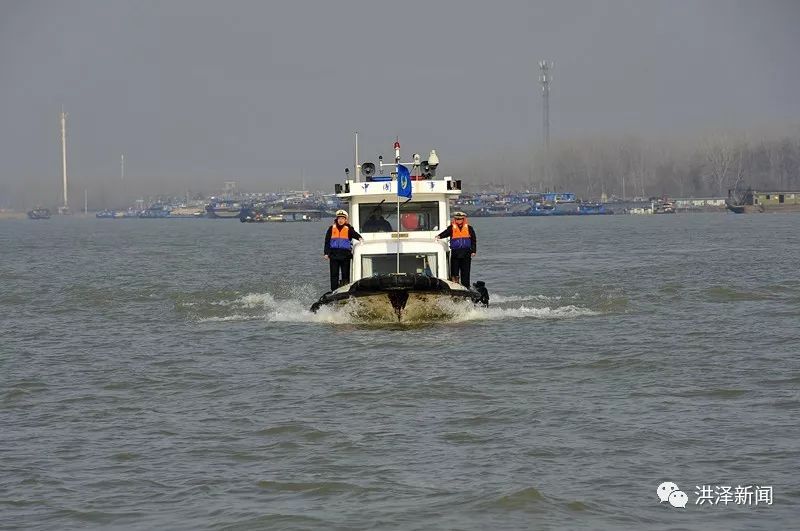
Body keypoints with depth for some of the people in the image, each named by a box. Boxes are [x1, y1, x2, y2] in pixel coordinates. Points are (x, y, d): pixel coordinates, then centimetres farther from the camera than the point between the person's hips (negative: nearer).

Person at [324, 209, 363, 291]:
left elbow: (355, 234, -13)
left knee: (345, 274, 1)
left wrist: (359, 238, -36)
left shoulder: (348, 228, 3)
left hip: (345, 254, -2)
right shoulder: (332, 228, 8)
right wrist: (327, 253, 6)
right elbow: (327, 241, 11)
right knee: (334, 274, 4)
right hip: (334, 254, 2)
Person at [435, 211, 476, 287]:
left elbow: (473, 240, 11)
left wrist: (473, 251, 5)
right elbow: (445, 233, -15)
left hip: (466, 253, 1)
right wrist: (439, 236, -36)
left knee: (465, 271, 2)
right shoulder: (452, 228, 3)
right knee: (454, 270, -1)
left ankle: (466, 286, 8)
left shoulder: (469, 228, 8)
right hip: (455, 252, -1)